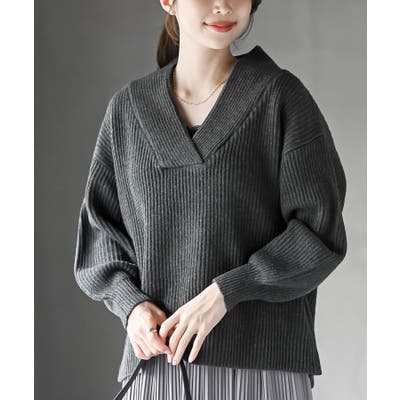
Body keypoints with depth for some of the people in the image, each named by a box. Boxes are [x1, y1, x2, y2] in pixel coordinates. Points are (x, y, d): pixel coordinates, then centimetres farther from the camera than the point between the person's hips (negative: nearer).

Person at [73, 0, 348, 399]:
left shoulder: (281, 96, 1)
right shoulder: (128, 108, 11)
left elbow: (321, 231, -3)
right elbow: (98, 230, 14)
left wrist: (224, 292, -14)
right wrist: (130, 302, -5)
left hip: (261, 363, -3)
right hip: (157, 358, 3)